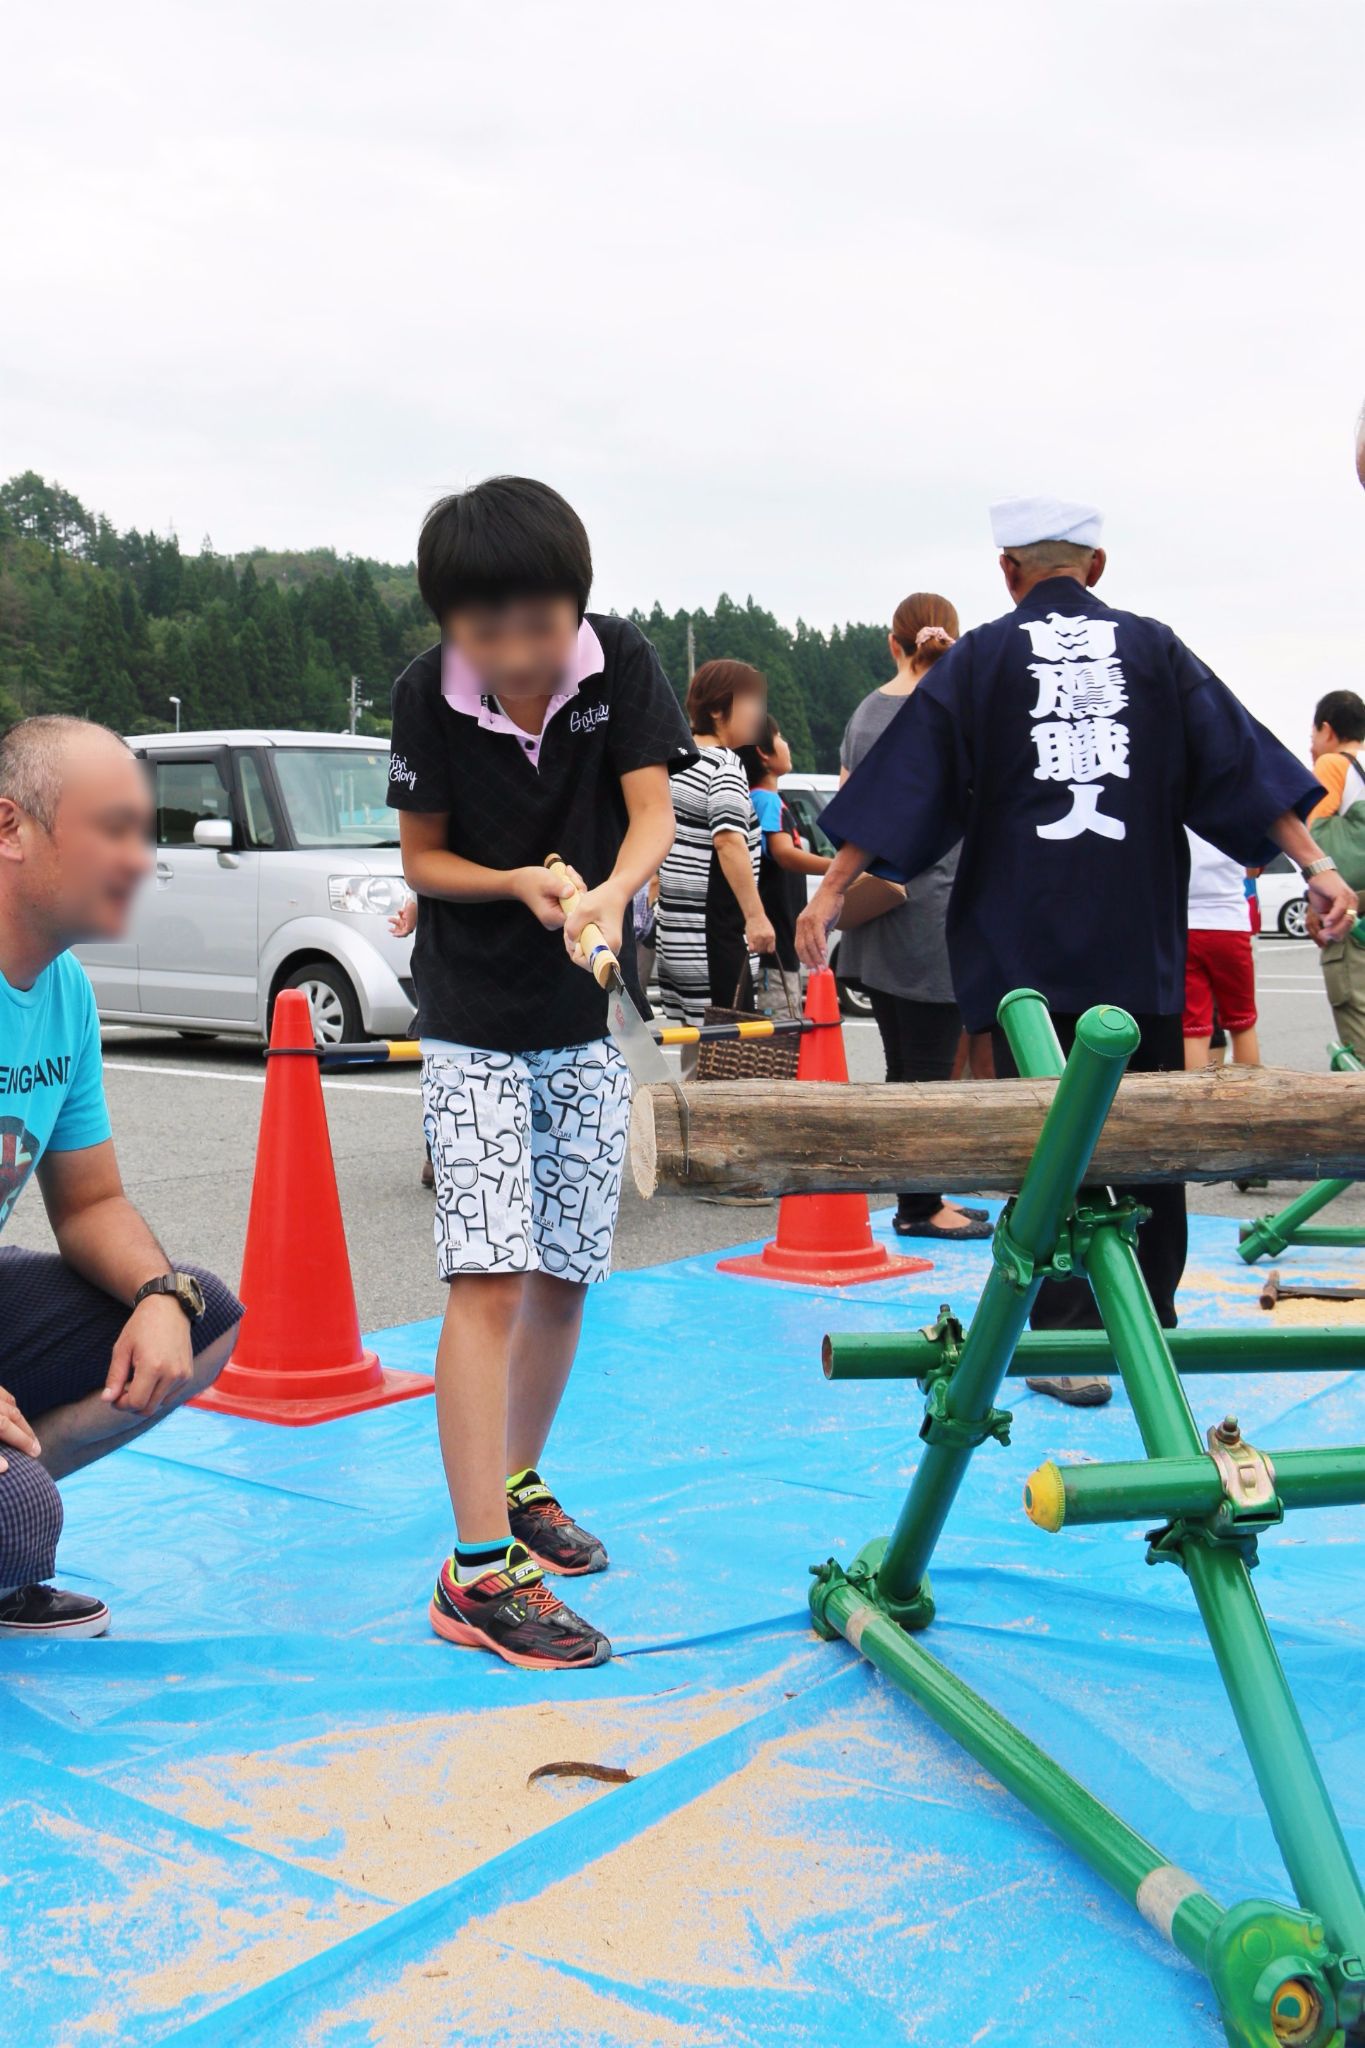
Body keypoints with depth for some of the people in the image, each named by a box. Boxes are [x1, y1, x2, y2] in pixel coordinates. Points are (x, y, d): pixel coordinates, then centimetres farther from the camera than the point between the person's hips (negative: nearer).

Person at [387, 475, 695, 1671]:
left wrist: (607, 891, -35)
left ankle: (521, 1485, 32)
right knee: (489, 1279, -13)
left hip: (589, 1017, 3)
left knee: (564, 1280, 10)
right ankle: (478, 1571, -11)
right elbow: (423, 858, -3)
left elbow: (653, 812, -14)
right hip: (473, 1021, -3)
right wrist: (522, 882, -22)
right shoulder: (429, 695, -11)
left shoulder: (621, 664, -7)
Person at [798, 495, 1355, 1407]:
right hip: (1142, 945, 2)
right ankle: (1150, 1324, 22)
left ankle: (1071, 1339, -2)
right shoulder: (1155, 648, 9)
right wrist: (1318, 865, 5)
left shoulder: (979, 659, 4)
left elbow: (904, 784, 0)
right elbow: (1243, 761, 5)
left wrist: (831, 891, 2)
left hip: (1022, 946, -2)